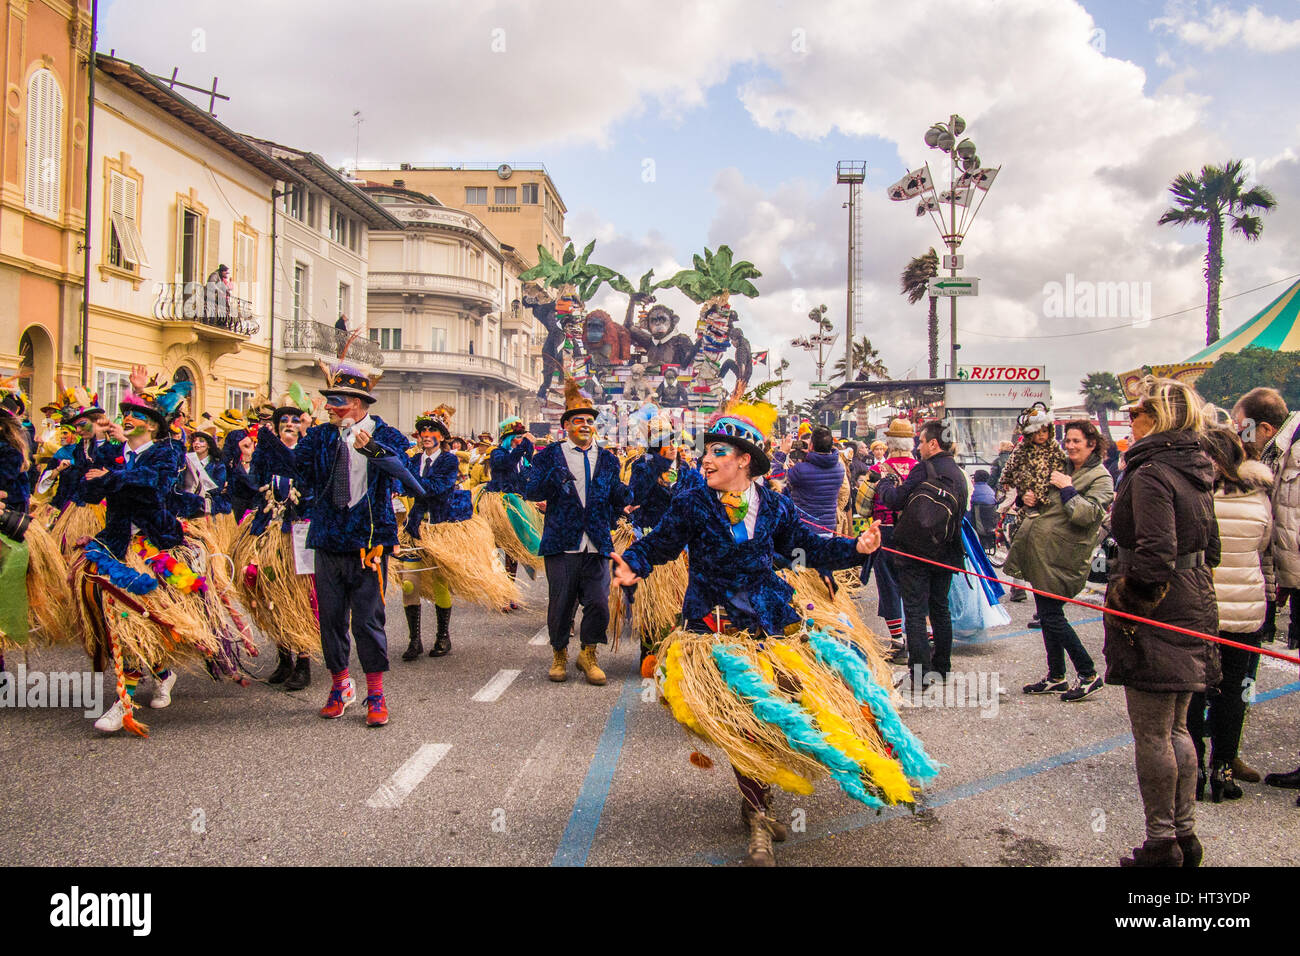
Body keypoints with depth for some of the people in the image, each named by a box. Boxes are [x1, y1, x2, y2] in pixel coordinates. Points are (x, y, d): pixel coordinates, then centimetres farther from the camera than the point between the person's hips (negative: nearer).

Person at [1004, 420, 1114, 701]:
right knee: (1048, 615, 13)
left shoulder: (1100, 478, -8)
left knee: (1052, 616, -7)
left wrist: (1067, 489, -18)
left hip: (1061, 557, -8)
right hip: (1040, 553, 8)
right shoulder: (1064, 469, 15)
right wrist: (1034, 500, 8)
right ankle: (1056, 678, 23)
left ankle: (1089, 675, 6)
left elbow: (1087, 514, -23)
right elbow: (1047, 505, 29)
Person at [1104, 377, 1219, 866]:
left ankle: (1161, 843, 11)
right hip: (1194, 604, 9)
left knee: (1150, 733, 1)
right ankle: (1184, 832, 26)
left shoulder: (1150, 474, -18)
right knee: (1175, 728, 18)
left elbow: (1154, 555, -24)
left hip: (1156, 617, -9)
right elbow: (1208, 545, 16)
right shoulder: (1196, 471, 10)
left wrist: (1124, 604, -13)